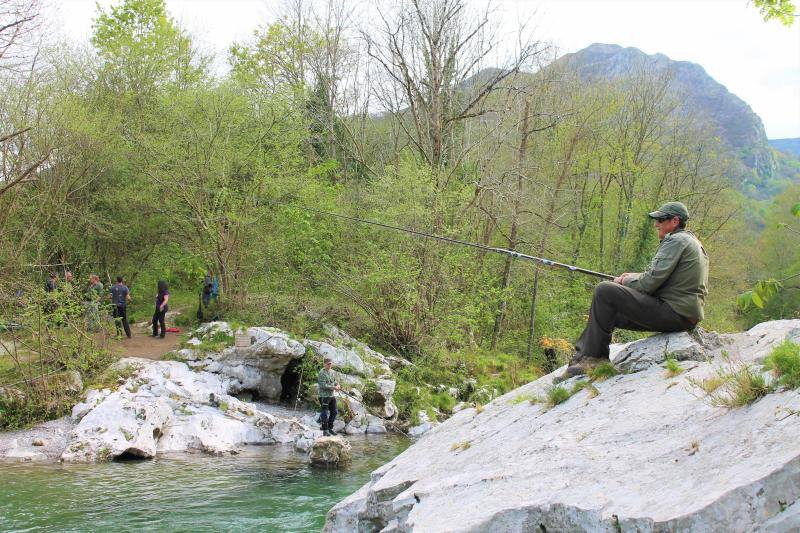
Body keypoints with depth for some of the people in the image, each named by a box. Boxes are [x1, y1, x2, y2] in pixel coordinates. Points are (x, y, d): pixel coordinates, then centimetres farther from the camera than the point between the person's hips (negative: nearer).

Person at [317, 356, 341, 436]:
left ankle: (330, 428, 27)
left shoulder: (332, 372, 10)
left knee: (334, 412, 14)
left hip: (332, 396, 8)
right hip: (324, 396, -8)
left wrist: (337, 385, -1)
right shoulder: (322, 373, -15)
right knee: (325, 414, -3)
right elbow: (323, 385, -21)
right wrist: (333, 387, -19)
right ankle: (325, 430, 6)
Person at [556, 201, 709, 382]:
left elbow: (652, 281, -17)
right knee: (608, 313, 15)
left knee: (605, 291, -14)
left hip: (674, 314, -11)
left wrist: (626, 281, 1)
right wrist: (634, 277, 12)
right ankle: (581, 359, 9)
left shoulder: (675, 240, -10)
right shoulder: (692, 241, 22)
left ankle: (593, 357, -11)